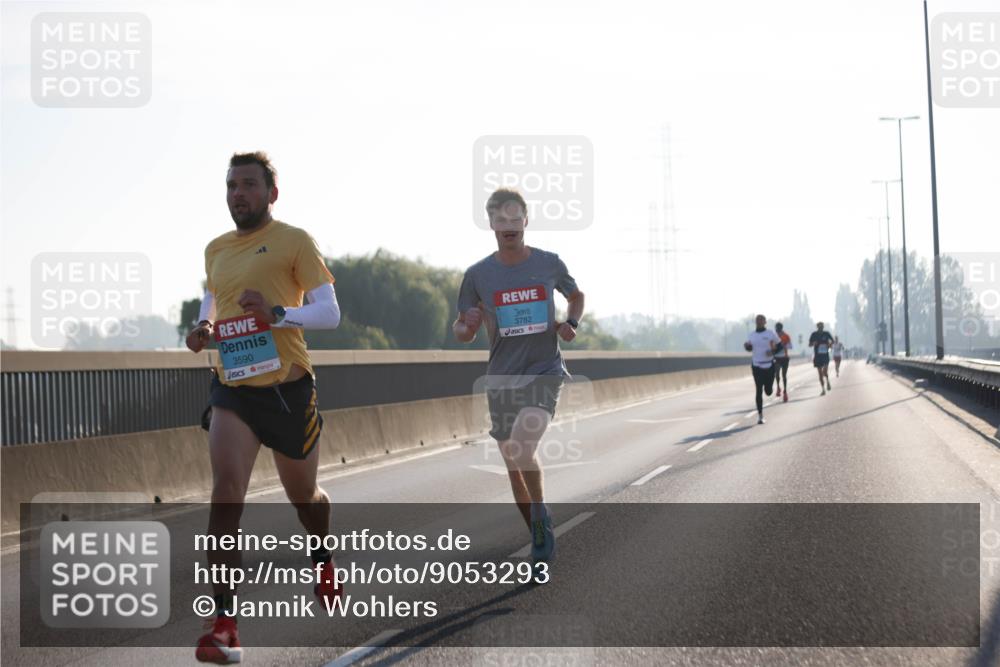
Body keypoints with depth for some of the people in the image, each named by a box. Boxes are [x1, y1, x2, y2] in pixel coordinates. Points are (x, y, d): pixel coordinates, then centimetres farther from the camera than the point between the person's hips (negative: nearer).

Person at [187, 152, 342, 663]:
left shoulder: (294, 241, -4)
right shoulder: (215, 250, 12)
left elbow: (330, 312, -10)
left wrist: (277, 313, -26)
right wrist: (203, 329, 6)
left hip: (286, 386, -3)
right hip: (232, 388, 3)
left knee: (302, 494, 15)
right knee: (226, 490, -19)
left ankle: (323, 559, 51)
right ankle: (224, 621, -22)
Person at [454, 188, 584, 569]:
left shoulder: (549, 264, -1)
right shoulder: (478, 274, -2)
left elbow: (576, 296, 19)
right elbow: (461, 331, 5)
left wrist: (571, 323, -2)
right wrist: (467, 327, -19)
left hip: (545, 370, -3)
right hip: (502, 378, 3)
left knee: (522, 444, -26)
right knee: (514, 465, 8)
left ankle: (541, 516, -4)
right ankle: (541, 538, 25)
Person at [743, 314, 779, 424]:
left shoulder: (771, 334, -4)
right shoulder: (752, 335, 5)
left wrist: (773, 351, -17)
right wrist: (747, 346, -7)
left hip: (769, 365, -2)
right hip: (756, 365, 2)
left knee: (768, 391, 0)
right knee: (758, 391, -3)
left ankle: (769, 386, 40)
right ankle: (760, 415, 2)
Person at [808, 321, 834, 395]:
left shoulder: (826, 334, 1)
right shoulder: (814, 334, -1)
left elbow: (832, 341, 16)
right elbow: (810, 344, 3)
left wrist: (829, 344, -5)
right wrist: (813, 343, -19)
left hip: (825, 356, -1)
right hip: (817, 356, 1)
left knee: (825, 372, -16)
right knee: (820, 374, 3)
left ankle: (828, 381, 16)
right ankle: (823, 390, 12)